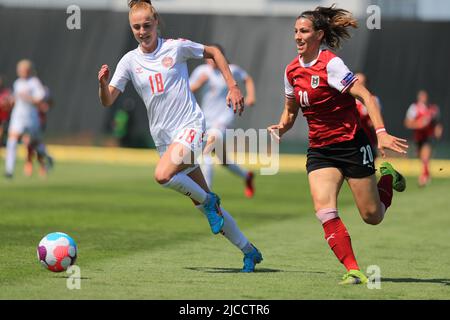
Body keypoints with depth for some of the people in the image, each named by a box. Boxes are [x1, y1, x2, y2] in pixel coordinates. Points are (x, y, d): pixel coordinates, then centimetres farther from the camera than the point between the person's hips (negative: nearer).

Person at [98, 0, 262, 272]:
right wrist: (103, 83, -22)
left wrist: (233, 86, 3)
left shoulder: (176, 47, -4)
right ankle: (249, 251, 17)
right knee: (204, 204, 6)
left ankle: (208, 200, -4)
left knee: (162, 175, -31)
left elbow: (213, 52, 10)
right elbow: (108, 101, 0)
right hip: (163, 136, 5)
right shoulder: (130, 61, 3)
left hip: (190, 125, -4)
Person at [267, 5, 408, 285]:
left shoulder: (330, 64, -16)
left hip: (352, 144, -5)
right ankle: (353, 271, -13)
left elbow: (366, 97, -21)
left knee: (372, 216, 2)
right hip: (320, 150, 5)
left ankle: (387, 177, 34)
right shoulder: (292, 70, 5)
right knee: (324, 209, -18)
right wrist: (281, 128, -2)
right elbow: (291, 110, 20)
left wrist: (381, 133, -32)